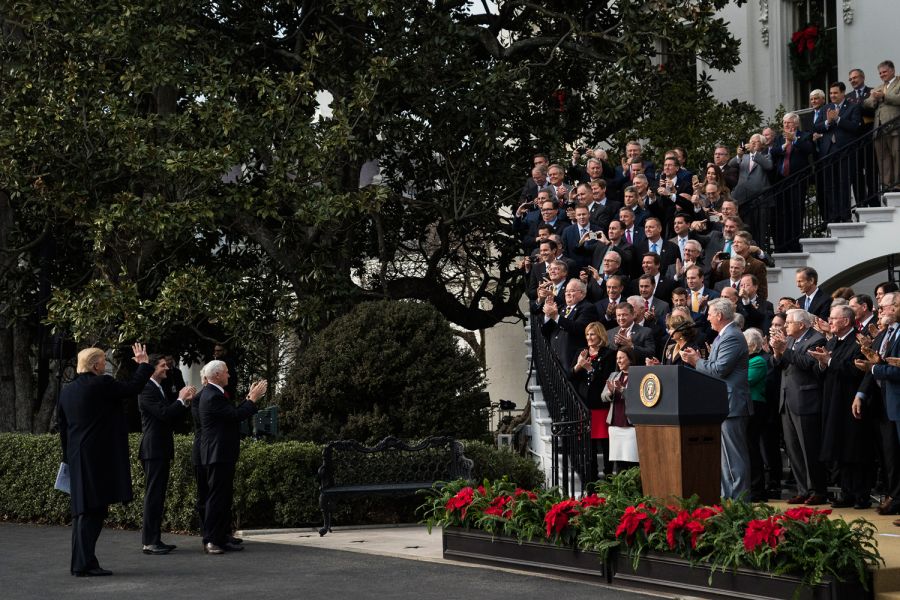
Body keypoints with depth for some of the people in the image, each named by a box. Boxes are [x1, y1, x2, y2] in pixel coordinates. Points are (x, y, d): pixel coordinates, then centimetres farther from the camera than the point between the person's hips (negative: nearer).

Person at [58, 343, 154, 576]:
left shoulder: (66, 391, 11)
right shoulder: (102, 384, -12)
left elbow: (62, 427, 15)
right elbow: (133, 387, -5)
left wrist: (69, 458, 22)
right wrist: (144, 364, 10)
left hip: (77, 460, 8)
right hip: (100, 459, -8)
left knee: (83, 511, 14)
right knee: (93, 510, -7)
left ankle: (80, 562, 18)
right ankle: (84, 564, -9)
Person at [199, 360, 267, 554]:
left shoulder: (214, 393, 16)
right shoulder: (212, 396, -18)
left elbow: (233, 414, 18)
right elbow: (236, 416, -21)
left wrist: (250, 397, 16)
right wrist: (253, 399, -13)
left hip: (222, 454, 11)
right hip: (218, 455, -11)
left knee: (224, 496, 12)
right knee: (217, 496, -9)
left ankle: (221, 539, 16)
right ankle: (212, 541, -7)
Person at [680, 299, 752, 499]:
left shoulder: (732, 337, -16)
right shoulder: (723, 336, 18)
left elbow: (719, 369, -22)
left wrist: (696, 361, -10)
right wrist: (698, 359, 8)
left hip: (732, 404, -11)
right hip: (723, 404, 11)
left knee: (734, 455, -7)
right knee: (725, 453, 14)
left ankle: (740, 496, -4)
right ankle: (727, 496, 19)